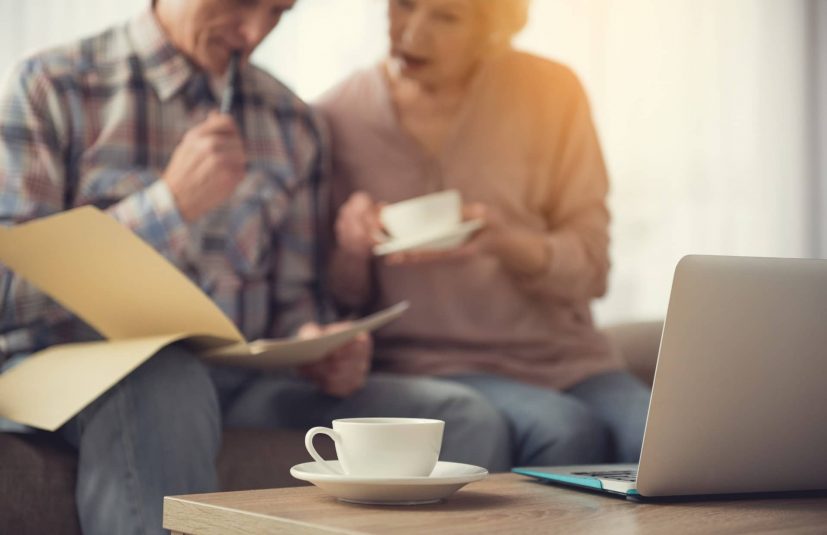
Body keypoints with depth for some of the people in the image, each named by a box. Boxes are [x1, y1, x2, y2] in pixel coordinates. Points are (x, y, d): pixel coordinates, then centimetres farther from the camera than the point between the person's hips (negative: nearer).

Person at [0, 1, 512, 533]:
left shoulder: (294, 124, 15)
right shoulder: (51, 88, 2)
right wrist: (170, 203, -13)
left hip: (241, 383, 4)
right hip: (73, 370, -4)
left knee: (465, 419, -17)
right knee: (164, 383, -41)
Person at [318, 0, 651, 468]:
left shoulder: (551, 90, 2)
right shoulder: (338, 118, 2)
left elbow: (589, 267, 0)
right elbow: (343, 298, 7)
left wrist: (505, 242, -20)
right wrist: (350, 247, -16)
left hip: (564, 356, 1)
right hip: (434, 363, -1)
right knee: (565, 433, -31)